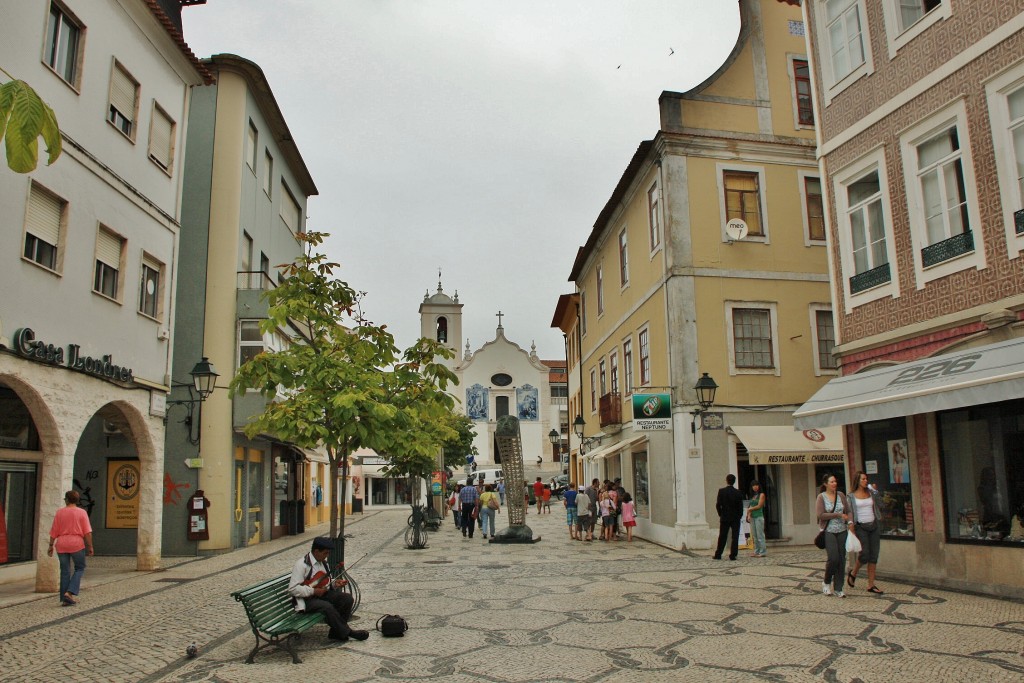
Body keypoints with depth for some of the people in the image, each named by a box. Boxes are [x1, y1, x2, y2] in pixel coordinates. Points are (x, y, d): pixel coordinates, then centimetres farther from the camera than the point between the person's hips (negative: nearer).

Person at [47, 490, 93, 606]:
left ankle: (65, 599, 11)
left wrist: (51, 545, 12)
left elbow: (54, 532, 4)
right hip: (76, 544, -3)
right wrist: (90, 546, -2)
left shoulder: (59, 512, 3)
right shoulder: (81, 512, -3)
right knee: (80, 568, 12)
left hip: (62, 545, 3)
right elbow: (87, 532, -6)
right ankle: (70, 592, -5)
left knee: (65, 571, 9)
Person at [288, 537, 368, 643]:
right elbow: (292, 589, -22)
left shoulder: (323, 562, 9)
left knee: (347, 598, -14)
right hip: (306, 599, -8)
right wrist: (314, 591, -23)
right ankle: (346, 632, -15)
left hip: (322, 594, 8)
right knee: (327, 607, -34)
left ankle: (336, 633, -8)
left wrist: (334, 583, 0)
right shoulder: (302, 564, -16)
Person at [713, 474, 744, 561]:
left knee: (722, 537, 8)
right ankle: (733, 555, 1)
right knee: (735, 537, 4)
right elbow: (740, 506, -3)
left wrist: (720, 514, 6)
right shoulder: (738, 492, -5)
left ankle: (718, 554, 12)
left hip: (724, 518, 0)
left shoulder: (721, 491, -7)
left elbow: (718, 505, -8)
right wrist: (740, 516, 8)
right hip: (736, 518, 0)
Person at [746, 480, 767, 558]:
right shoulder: (752, 496, 16)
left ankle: (763, 552, -3)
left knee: (760, 535, -6)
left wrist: (750, 509, 0)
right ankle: (756, 552, 11)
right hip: (752, 517, 6)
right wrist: (749, 514, -4)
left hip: (759, 517, -6)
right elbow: (750, 507, 12)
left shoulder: (761, 495, -1)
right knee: (754, 536, 7)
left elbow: (759, 506, -8)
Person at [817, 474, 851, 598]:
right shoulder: (821, 497, -3)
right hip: (829, 531, -4)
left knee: (842, 559, 3)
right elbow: (820, 515, -12)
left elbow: (848, 511, 10)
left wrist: (849, 522, -8)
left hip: (842, 531, 4)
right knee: (833, 558, -11)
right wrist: (838, 515, -13)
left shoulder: (840, 495, 9)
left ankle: (838, 588, 12)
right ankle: (826, 583, 12)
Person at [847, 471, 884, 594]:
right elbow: (850, 514, -2)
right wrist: (852, 530, -11)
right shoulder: (851, 496, 1)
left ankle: (871, 585, 8)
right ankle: (853, 573, 16)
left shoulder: (870, 493, 11)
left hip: (874, 526, 4)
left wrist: (875, 491, -2)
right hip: (860, 527, -4)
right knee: (865, 554, -12)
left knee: (874, 556, 2)